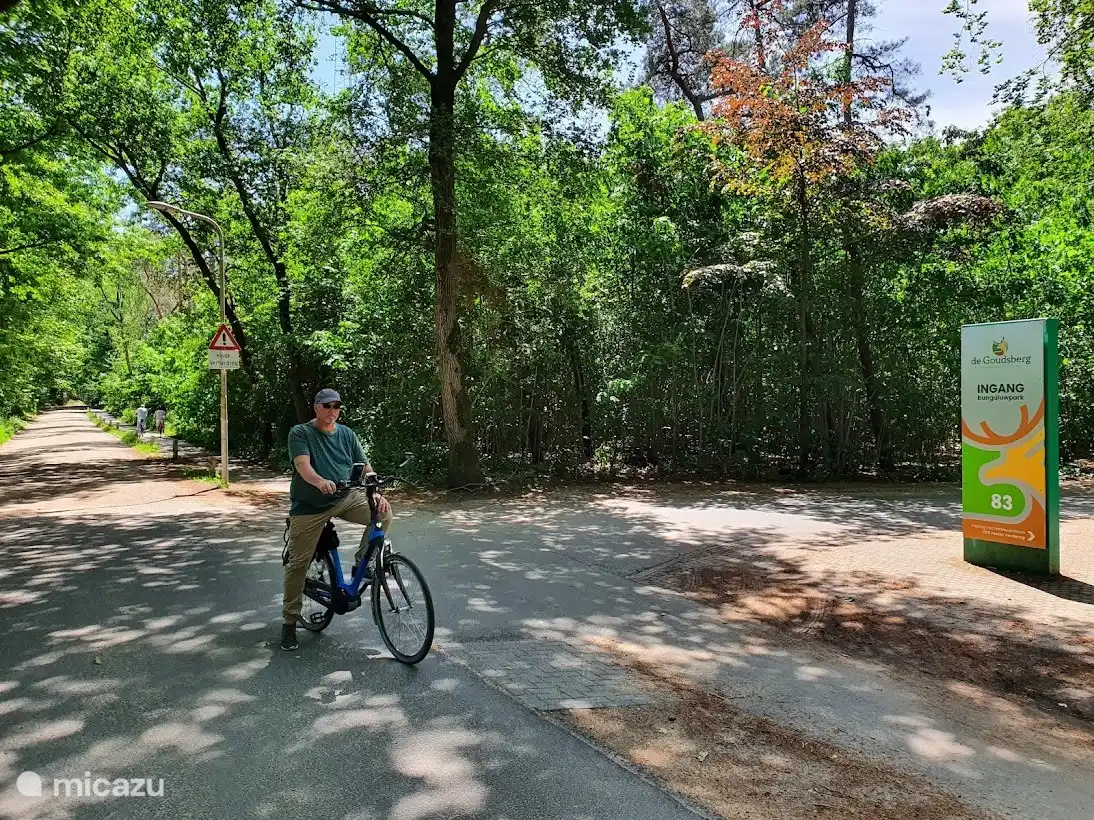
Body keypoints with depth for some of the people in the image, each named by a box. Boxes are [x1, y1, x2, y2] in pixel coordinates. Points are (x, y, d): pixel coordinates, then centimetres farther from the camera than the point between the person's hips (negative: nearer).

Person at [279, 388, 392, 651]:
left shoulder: (346, 434, 7)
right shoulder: (300, 434, -6)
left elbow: (365, 467, 2)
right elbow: (302, 466, -23)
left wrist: (376, 493, -16)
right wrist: (320, 482, -44)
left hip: (345, 499, 3)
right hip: (308, 507, -3)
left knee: (384, 512, -21)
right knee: (298, 563, 0)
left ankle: (363, 560, 1)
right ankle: (289, 621, 17)